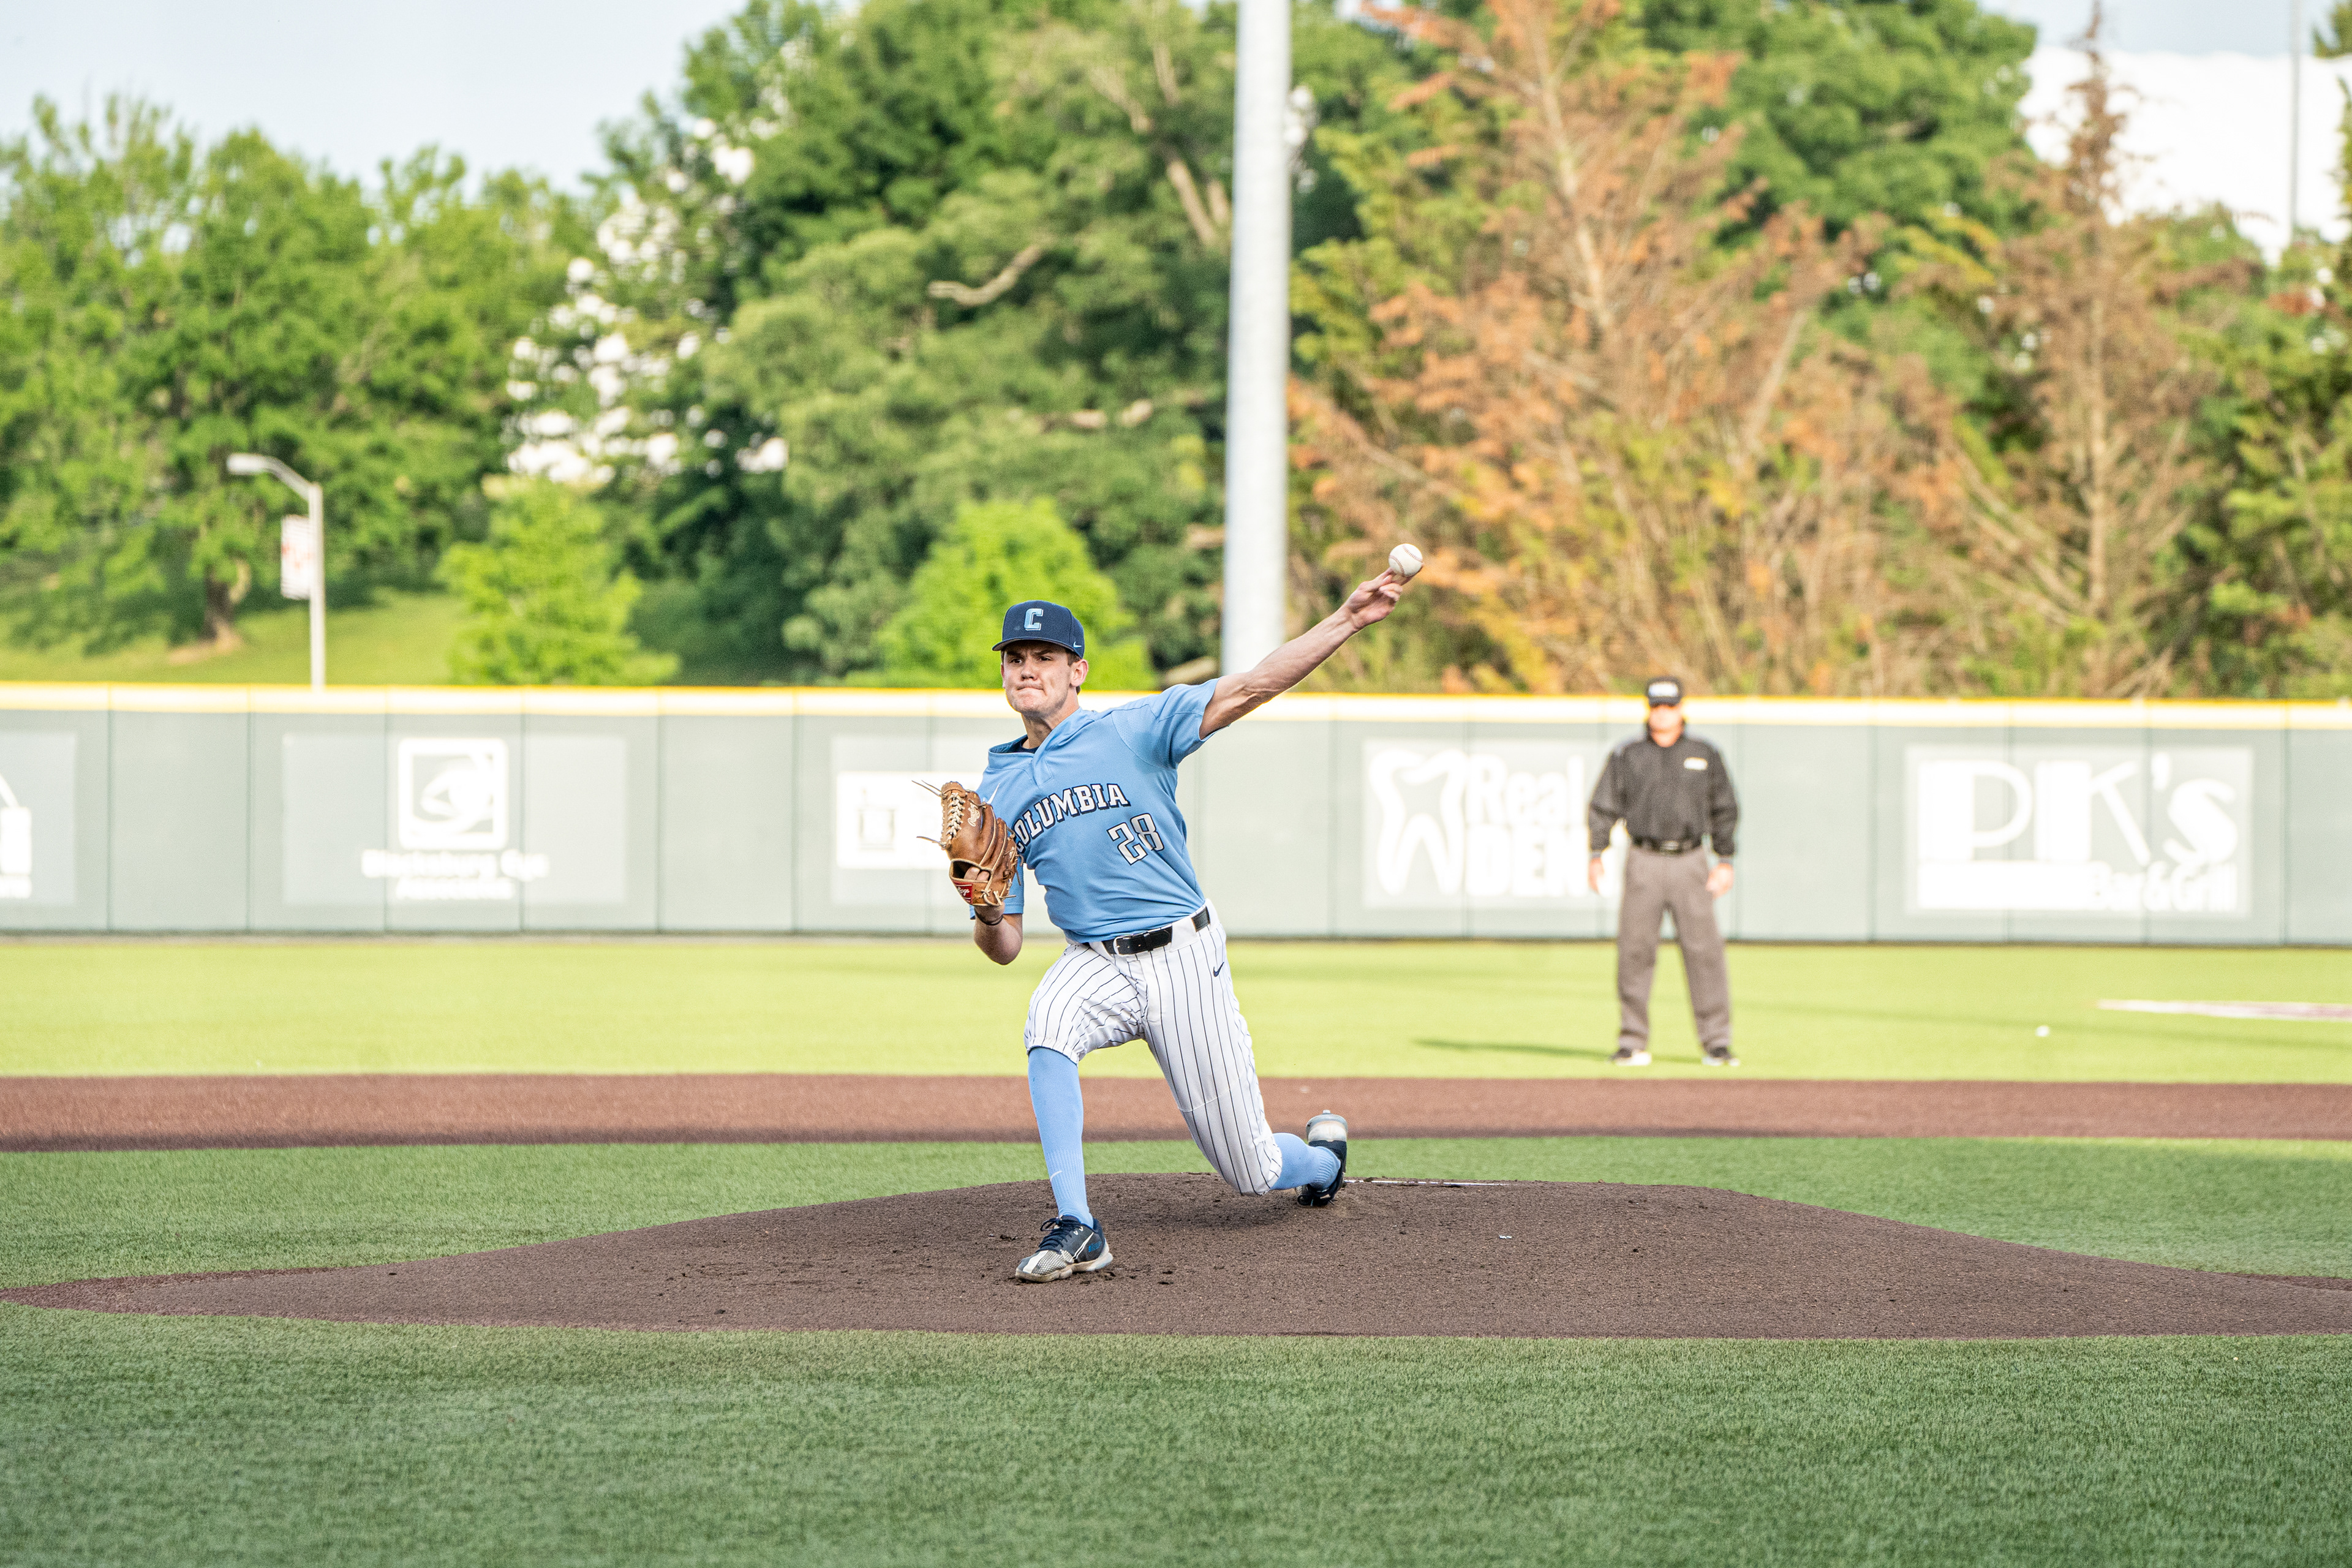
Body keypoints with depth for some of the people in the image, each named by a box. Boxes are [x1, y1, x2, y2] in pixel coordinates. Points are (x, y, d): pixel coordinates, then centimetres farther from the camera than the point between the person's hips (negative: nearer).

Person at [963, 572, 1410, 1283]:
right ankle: (1076, 1230, -34)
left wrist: (1347, 620, -27)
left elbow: (1248, 689, -15)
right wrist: (988, 915, -18)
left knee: (1251, 1170, 1)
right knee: (1048, 1021, -36)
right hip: (1095, 964, 2)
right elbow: (1004, 948, 7)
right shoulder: (996, 795, 7)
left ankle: (1322, 1154, 40)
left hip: (1183, 957, -2)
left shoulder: (1132, 731, -4)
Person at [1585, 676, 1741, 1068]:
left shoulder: (1705, 756, 8)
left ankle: (1716, 1043, -4)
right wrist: (1595, 855, -7)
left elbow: (1725, 811, 11)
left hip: (1690, 863, 0)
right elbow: (1604, 807, 5)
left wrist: (1725, 861, 3)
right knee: (1634, 951, -3)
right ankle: (1633, 1043, 4)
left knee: (1704, 950, -6)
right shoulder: (1627, 756, 7)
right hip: (1644, 863, 0)